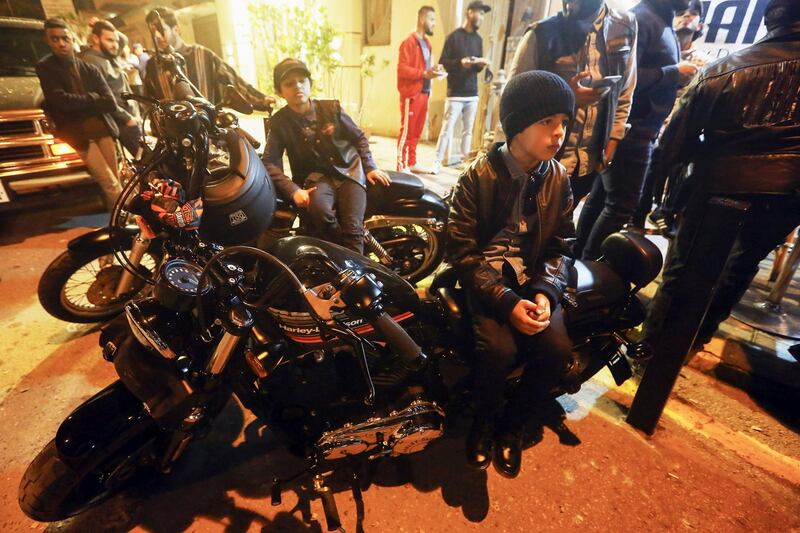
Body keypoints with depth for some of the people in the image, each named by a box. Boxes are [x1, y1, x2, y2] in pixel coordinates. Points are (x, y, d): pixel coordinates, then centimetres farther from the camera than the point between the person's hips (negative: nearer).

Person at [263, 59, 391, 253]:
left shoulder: (331, 108, 3)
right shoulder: (279, 122, 1)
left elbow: (359, 137, 13)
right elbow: (270, 162, -5)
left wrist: (370, 168, 2)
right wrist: (293, 190, -20)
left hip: (349, 170, 1)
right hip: (316, 176, 0)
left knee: (352, 226, -25)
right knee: (319, 212, -35)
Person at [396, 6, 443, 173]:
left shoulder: (427, 43, 18)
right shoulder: (409, 42, -7)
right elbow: (402, 69, -15)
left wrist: (433, 70, 3)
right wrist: (424, 74, -21)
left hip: (424, 93, 8)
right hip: (411, 94, -8)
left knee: (416, 131, 10)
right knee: (407, 131, -6)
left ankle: (411, 163, 18)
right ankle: (401, 166, -2)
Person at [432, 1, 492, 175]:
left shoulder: (478, 39, 17)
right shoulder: (454, 36, 1)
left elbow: (476, 69, 18)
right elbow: (442, 62, -5)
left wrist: (481, 64, -4)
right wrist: (460, 62, -19)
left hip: (472, 94, 5)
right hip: (455, 94, -5)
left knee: (468, 130, 5)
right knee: (447, 129, -7)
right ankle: (437, 162, -3)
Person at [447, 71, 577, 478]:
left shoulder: (558, 178, 5)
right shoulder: (478, 177, -9)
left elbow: (560, 248, 6)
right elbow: (462, 251, -13)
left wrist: (544, 293, -14)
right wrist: (506, 302, -23)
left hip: (533, 281, 4)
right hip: (484, 280, -3)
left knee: (558, 351, -19)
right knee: (499, 350, -28)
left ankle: (511, 424, 11)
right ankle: (482, 421, 8)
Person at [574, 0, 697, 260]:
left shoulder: (663, 22, 19)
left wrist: (682, 73, 4)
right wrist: (674, 73, -15)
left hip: (639, 129, 10)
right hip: (629, 129, -10)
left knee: (602, 197, 11)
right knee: (623, 205, -8)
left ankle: (579, 257, 20)